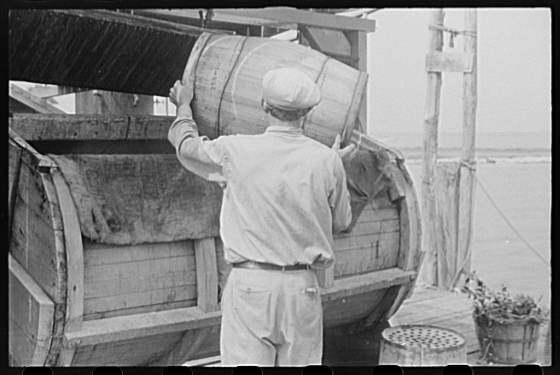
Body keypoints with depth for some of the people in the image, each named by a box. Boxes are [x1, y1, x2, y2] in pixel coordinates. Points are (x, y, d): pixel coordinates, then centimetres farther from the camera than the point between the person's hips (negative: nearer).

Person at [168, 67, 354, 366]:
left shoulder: (235, 151, -6)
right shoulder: (326, 161, -3)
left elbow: (186, 144, 15)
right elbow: (340, 222, 11)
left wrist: (184, 104, 35)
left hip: (250, 284, -2)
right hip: (302, 286, 2)